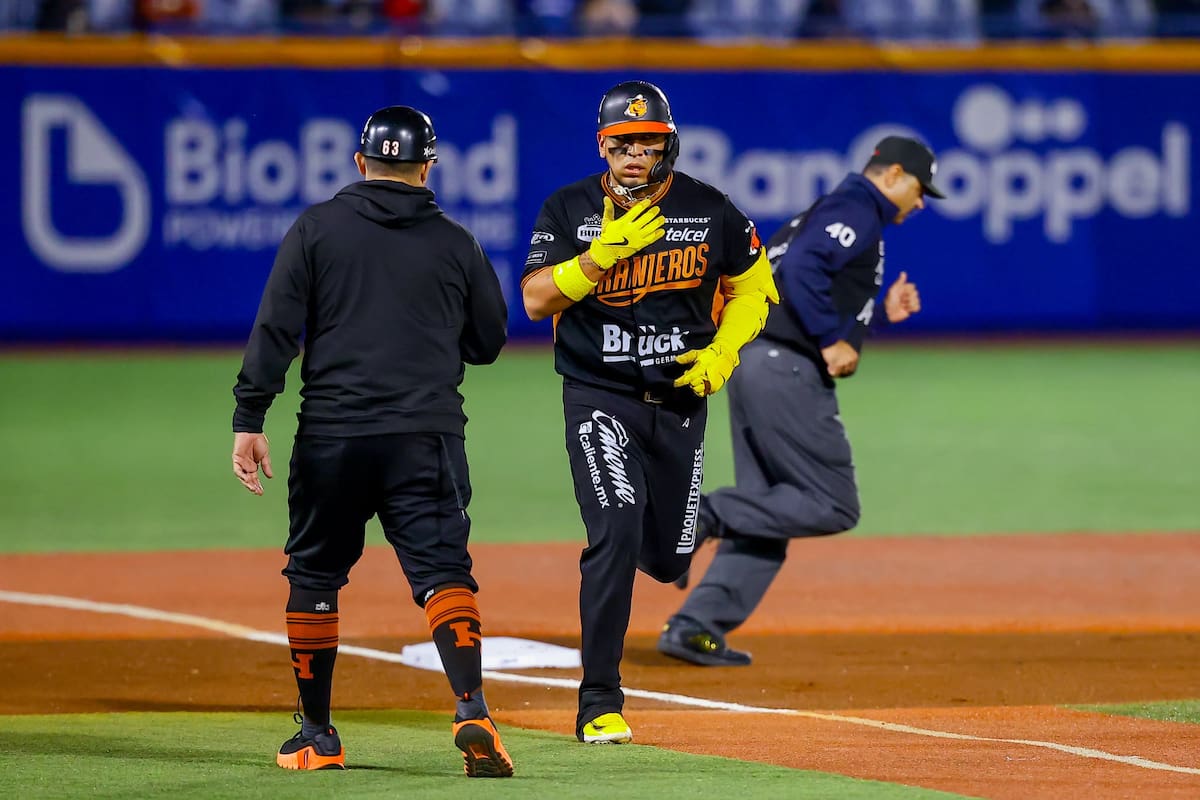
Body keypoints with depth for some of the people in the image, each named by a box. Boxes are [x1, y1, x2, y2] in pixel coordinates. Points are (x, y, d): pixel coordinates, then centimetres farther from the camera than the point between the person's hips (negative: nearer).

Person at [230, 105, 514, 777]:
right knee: (444, 571, -4)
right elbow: (488, 343, 14)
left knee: (315, 576, 14)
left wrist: (250, 420, -4)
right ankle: (472, 710, -26)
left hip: (331, 437, 0)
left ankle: (317, 737, 18)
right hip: (426, 440, 0)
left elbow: (275, 330, -4)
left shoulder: (317, 229, 3)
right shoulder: (456, 243, 6)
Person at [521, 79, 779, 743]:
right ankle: (600, 705, -17)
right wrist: (603, 253, -23)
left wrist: (723, 351, -7)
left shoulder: (709, 210, -1)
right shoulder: (569, 210, -4)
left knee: (667, 558, 8)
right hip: (599, 396, -3)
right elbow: (535, 299, -11)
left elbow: (752, 286, 9)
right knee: (616, 533, -22)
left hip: (679, 399, 3)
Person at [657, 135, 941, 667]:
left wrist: (881, 313, 22)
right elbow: (802, 266, -22)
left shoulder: (830, 212, 27)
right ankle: (705, 514, -15)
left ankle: (695, 627, 3)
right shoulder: (856, 209, -4)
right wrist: (833, 340, -18)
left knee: (765, 514, 11)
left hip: (751, 363, 10)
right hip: (788, 370, -10)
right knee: (834, 507, -7)